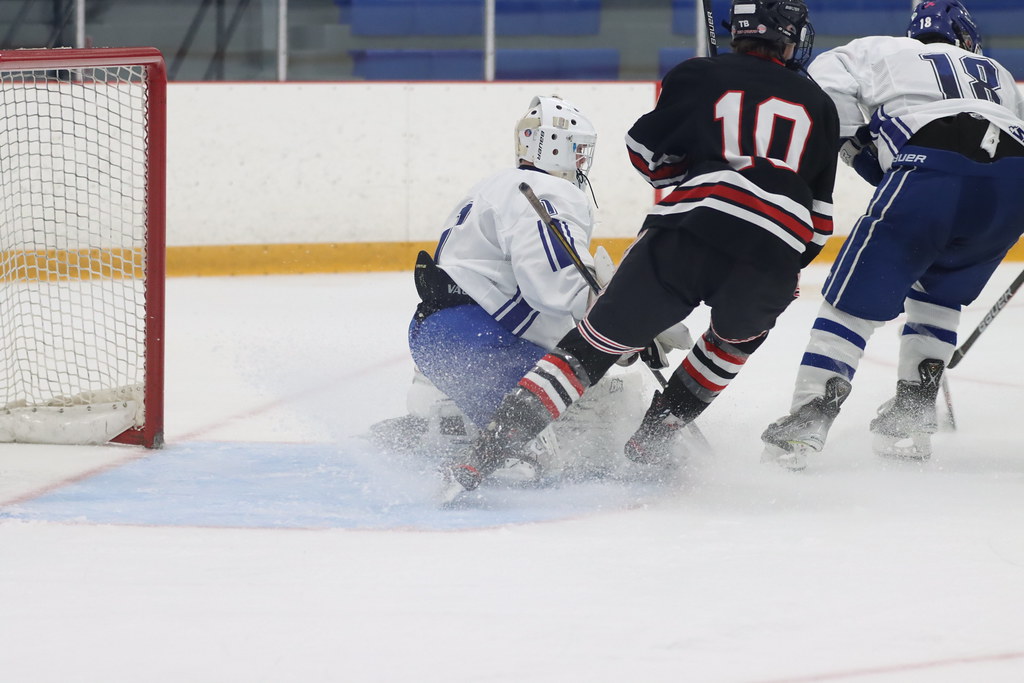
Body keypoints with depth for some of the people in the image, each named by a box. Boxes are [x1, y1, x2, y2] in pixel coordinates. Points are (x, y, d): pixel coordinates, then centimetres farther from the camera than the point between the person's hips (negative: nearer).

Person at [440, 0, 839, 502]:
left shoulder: (698, 77, 16)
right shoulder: (817, 103, 22)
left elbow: (647, 153, 19)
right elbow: (820, 215, 24)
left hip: (687, 233, -1)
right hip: (771, 260, 1)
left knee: (595, 344, 6)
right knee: (741, 332, 35)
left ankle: (485, 454, -8)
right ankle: (655, 437, 27)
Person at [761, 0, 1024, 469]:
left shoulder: (885, 51, 26)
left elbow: (827, 78, 12)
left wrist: (860, 145, 20)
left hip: (930, 170, -4)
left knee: (856, 296, 0)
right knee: (938, 292, 26)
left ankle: (809, 417, -10)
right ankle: (911, 418, 18)